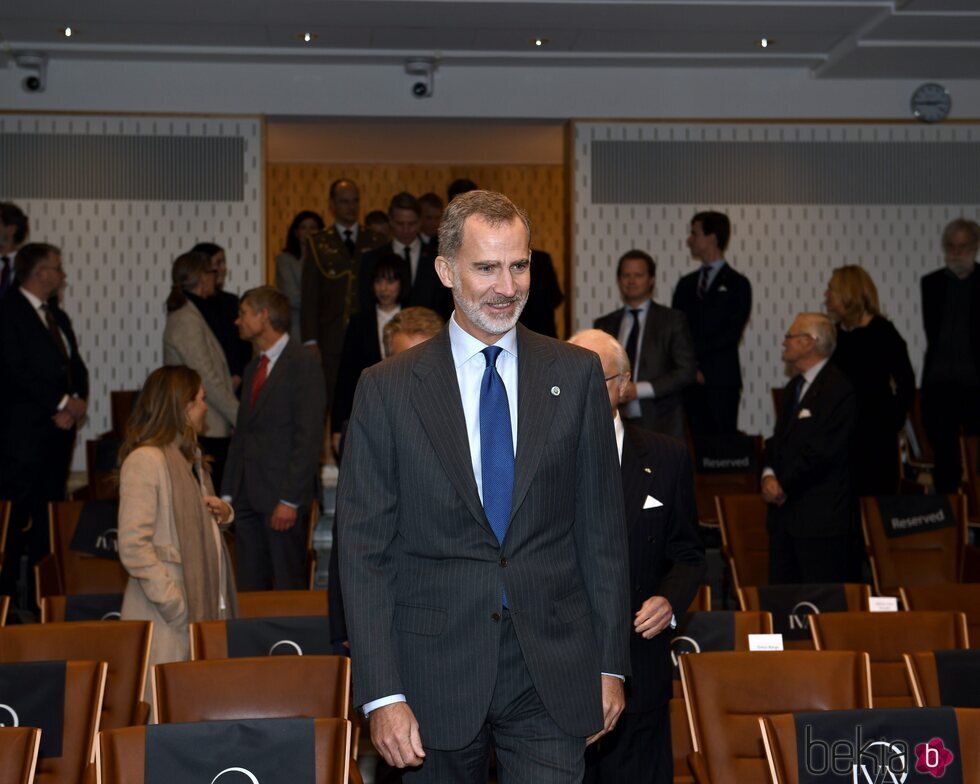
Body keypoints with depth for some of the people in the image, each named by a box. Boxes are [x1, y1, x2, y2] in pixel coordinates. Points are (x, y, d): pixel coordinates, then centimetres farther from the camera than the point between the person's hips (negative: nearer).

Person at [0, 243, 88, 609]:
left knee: (49, 514, 8)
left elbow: (77, 368, 17)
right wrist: (63, 402, -14)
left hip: (60, 428, 8)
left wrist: (77, 403, -2)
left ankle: (40, 593, 14)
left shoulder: (58, 316, 19)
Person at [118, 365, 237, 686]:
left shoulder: (191, 458, 18)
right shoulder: (145, 460, -12)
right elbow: (133, 546, -18)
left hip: (203, 605, 8)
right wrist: (176, 606, -19)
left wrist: (222, 513, 9)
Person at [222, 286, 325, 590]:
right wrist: (229, 493, 13)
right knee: (249, 586, 8)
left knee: (288, 587, -4)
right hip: (248, 495, 8)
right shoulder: (253, 368, 19)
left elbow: (308, 437, -13)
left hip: (281, 496, -8)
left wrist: (290, 499, -18)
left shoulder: (303, 364, -7)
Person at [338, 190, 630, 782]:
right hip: (436, 678, 0)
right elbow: (364, 551, -2)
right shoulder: (387, 390, 0)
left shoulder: (576, 375, 5)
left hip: (553, 676, 1)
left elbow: (603, 527, 7)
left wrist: (611, 662, 4)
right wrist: (382, 694, -9)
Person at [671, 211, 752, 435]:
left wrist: (694, 351, -8)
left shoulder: (736, 284, 3)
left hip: (721, 381, -4)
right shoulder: (686, 284, 18)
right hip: (689, 379, 4)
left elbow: (731, 334, -6)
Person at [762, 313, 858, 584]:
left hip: (822, 515, -9)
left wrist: (784, 486, -12)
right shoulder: (794, 388, 19)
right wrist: (769, 475, -1)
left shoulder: (838, 389, -12)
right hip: (785, 510, 9)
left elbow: (822, 451, -18)